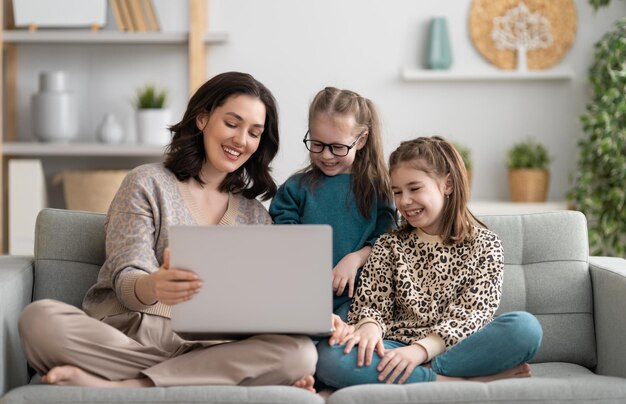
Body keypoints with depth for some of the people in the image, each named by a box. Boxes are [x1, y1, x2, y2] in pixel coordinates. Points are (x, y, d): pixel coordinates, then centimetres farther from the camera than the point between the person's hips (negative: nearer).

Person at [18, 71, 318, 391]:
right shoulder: (148, 183, 7)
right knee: (40, 318, -33)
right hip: (122, 337, -3)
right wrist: (154, 287, -30)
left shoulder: (256, 217, 19)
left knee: (301, 352, -29)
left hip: (205, 348, 4)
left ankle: (119, 386, -26)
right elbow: (126, 282, -4)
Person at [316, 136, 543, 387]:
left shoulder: (484, 245, 7)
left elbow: (473, 313, -5)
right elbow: (370, 303, 5)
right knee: (328, 357, -31)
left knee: (525, 327, -30)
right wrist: (369, 327, -21)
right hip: (398, 349, 2)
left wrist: (421, 349, -22)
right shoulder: (389, 246, 14)